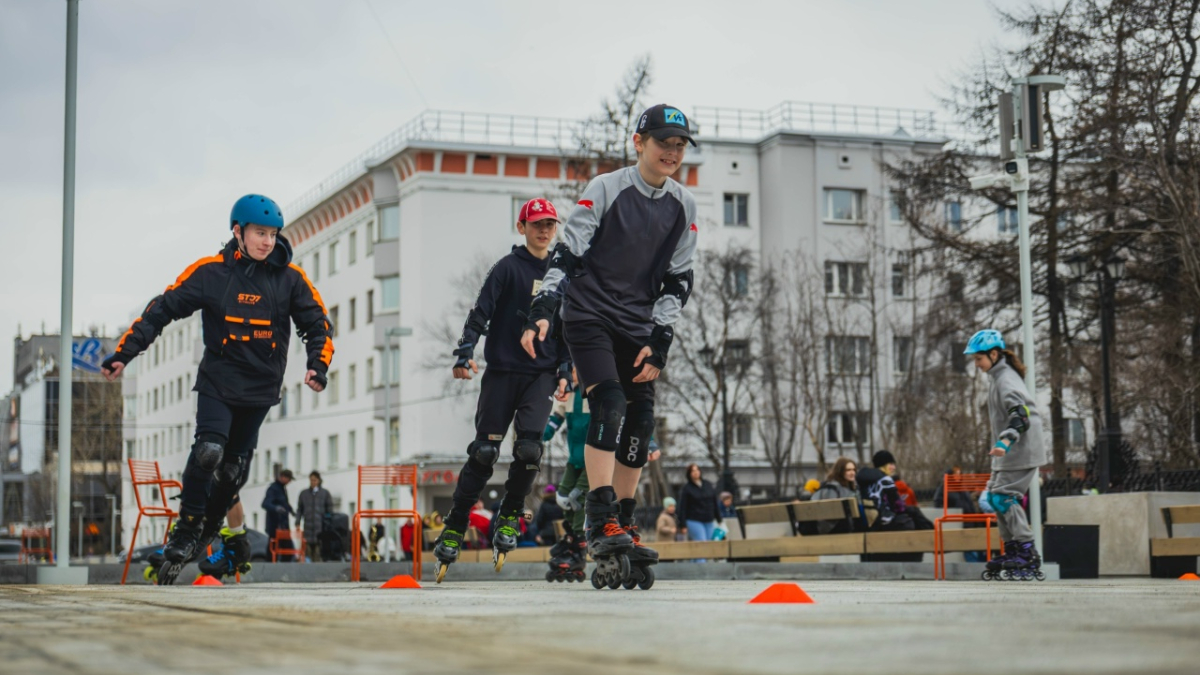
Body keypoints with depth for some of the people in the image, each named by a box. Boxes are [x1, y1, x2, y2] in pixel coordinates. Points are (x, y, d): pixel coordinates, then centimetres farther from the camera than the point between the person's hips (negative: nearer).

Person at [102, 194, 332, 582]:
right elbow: (163, 310, -6)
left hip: (260, 389, 2)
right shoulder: (210, 272, -8)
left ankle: (208, 531, 28)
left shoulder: (290, 278, -4)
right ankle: (187, 526, -4)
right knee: (209, 450, -21)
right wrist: (124, 353, -12)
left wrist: (318, 365, -15)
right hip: (217, 380, -2)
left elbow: (317, 324, 3)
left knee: (234, 467, 9)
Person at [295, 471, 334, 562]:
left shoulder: (325, 493, 7)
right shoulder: (304, 494, 13)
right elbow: (299, 509, 13)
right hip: (308, 526, 2)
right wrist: (298, 523, 4)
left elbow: (330, 510, 6)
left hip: (321, 526, -2)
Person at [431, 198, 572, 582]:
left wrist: (565, 372, 8)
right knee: (484, 452, -3)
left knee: (529, 447, -15)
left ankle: (509, 519, 5)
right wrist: (465, 353, -18)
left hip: (541, 374, 3)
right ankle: (454, 529, 7)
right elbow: (481, 312, -7)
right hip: (502, 371, -3)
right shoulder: (508, 268, 0)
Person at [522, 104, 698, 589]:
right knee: (609, 405, -21)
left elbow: (677, 280, 6)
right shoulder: (604, 189, -7)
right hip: (588, 316, -5)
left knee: (640, 423, 0)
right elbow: (566, 255, -9)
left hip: (639, 327, 5)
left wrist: (659, 342, -3)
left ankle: (621, 529, 10)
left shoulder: (684, 206, 5)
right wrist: (543, 310, -22)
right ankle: (601, 523, -23)